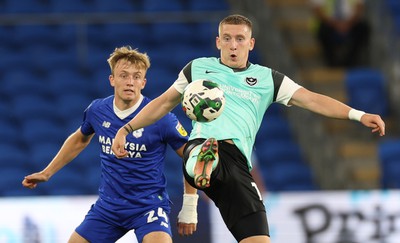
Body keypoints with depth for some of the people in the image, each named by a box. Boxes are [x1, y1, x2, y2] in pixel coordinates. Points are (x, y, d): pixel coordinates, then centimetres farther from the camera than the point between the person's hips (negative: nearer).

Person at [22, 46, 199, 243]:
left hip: (149, 205, -5)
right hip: (108, 206, 5)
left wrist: (189, 209, -4)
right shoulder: (97, 110, -2)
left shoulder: (161, 118, -15)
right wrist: (46, 173, 23)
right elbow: (80, 140, 20)